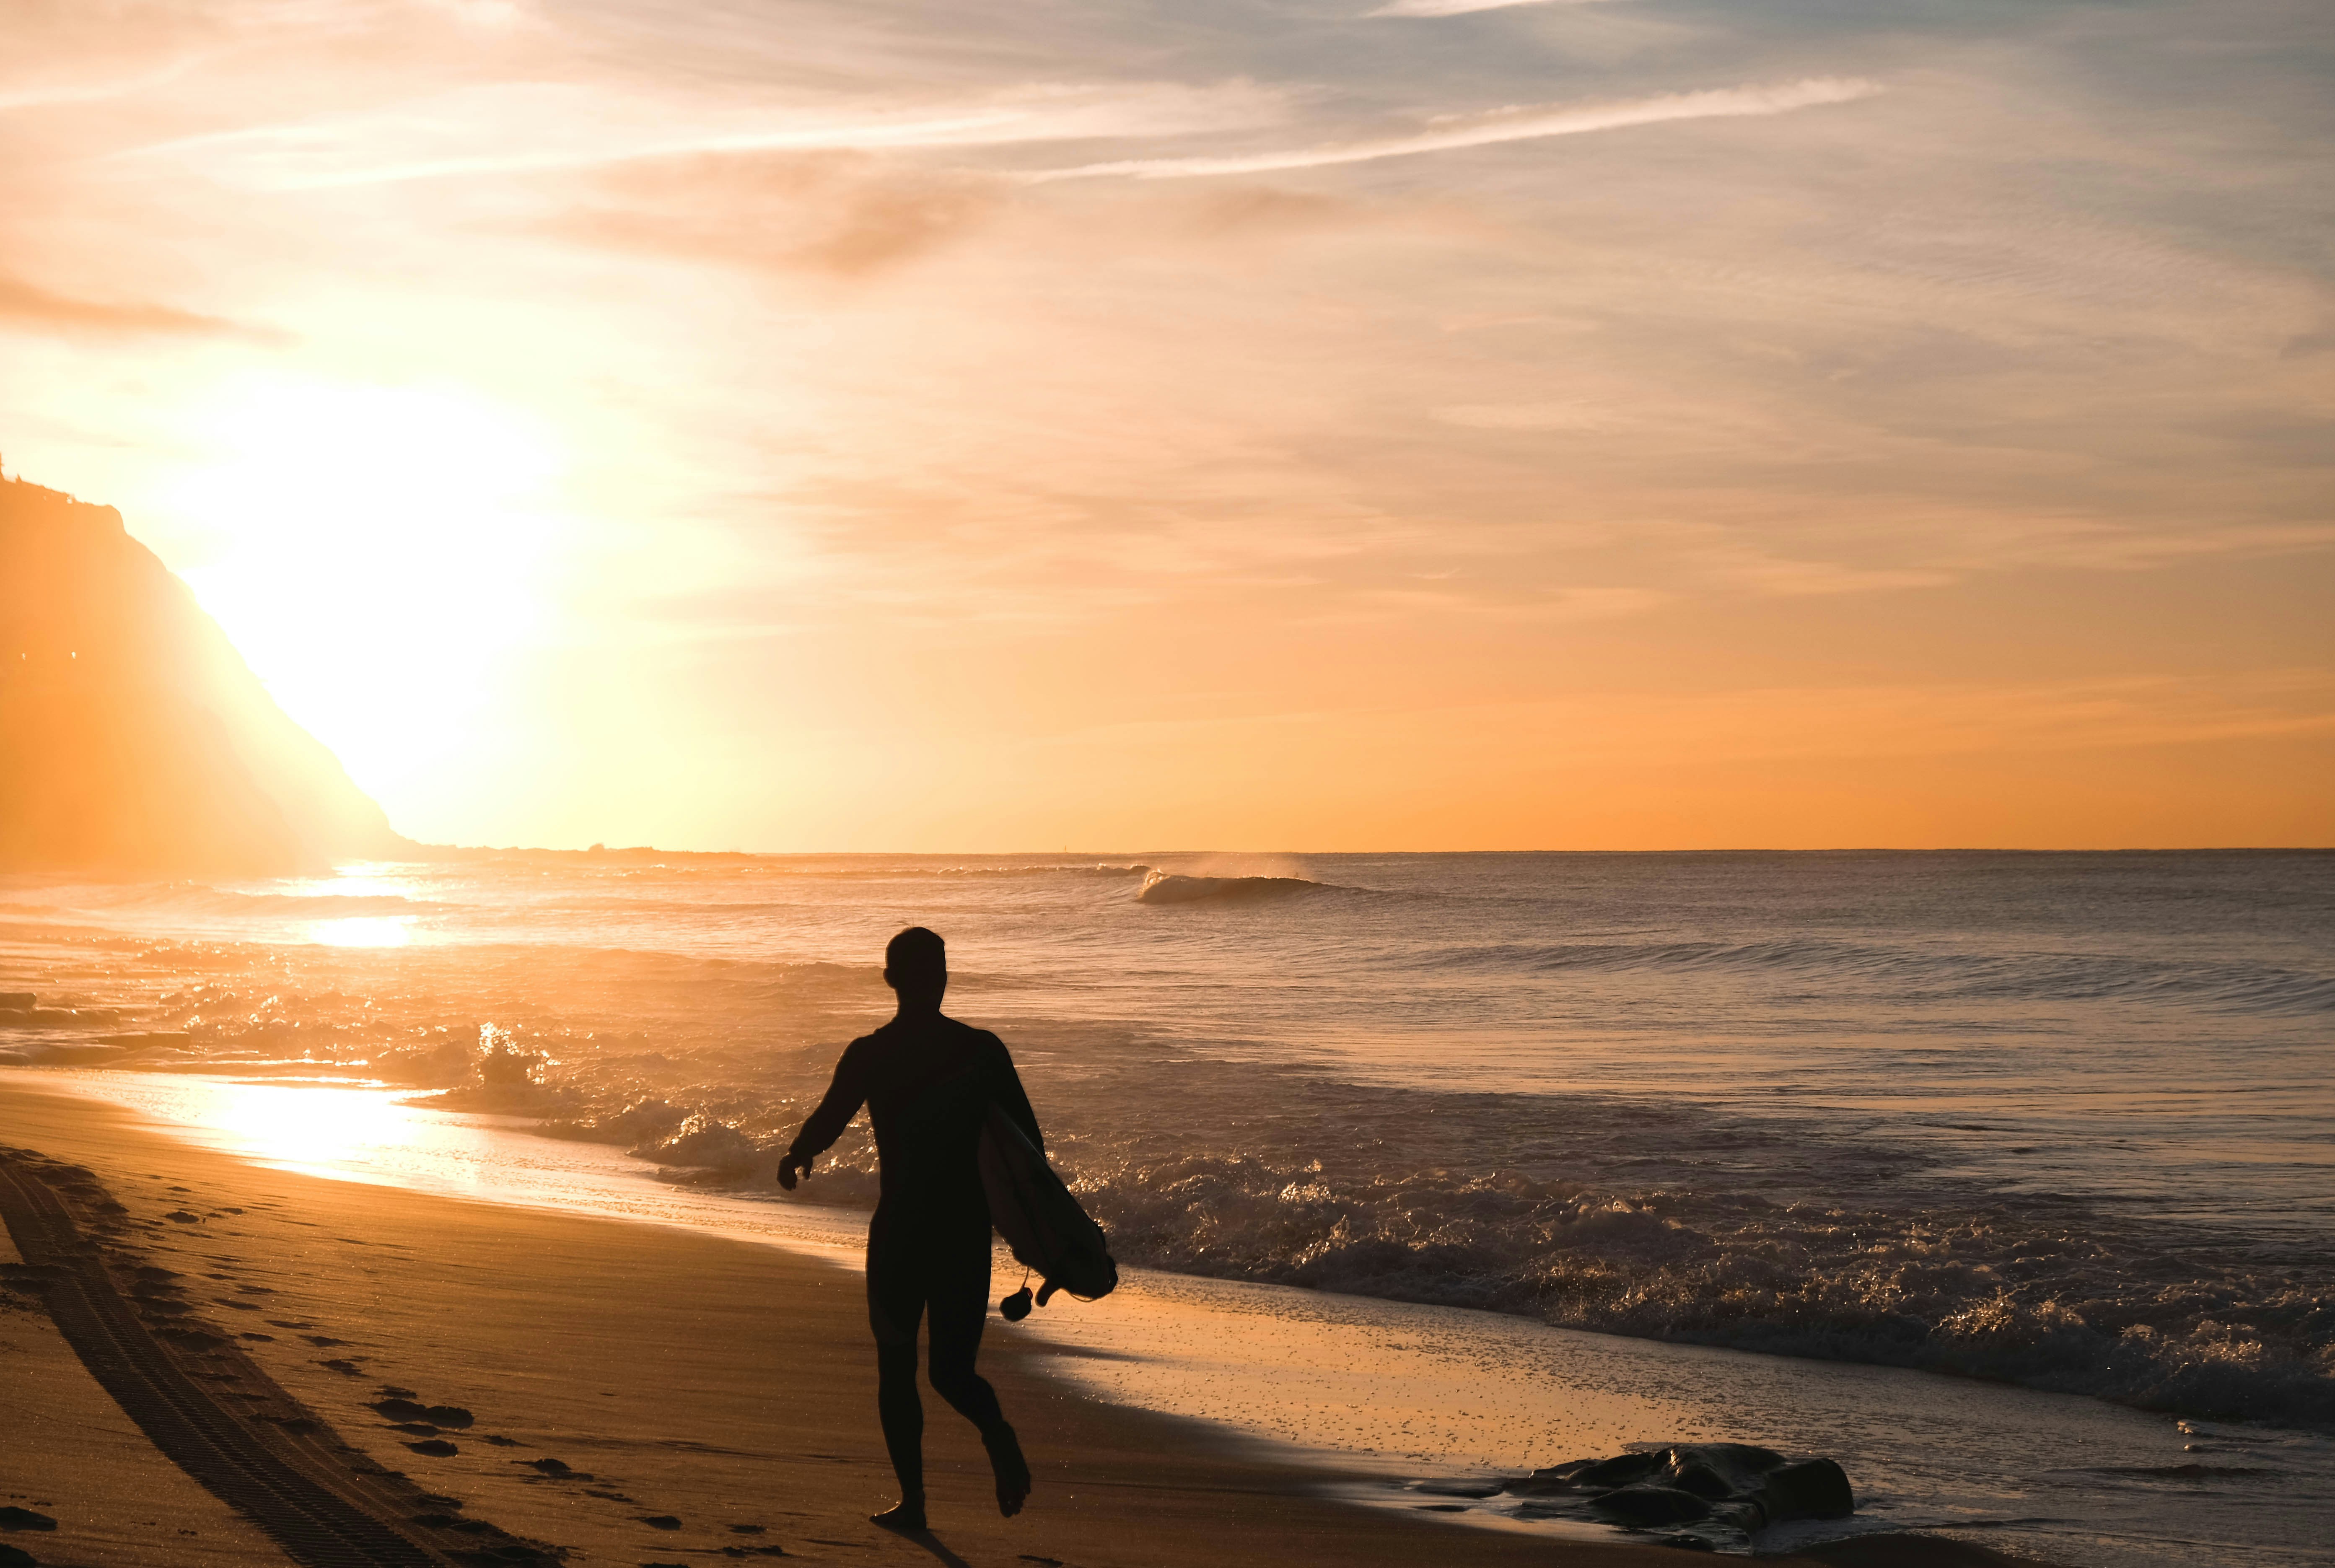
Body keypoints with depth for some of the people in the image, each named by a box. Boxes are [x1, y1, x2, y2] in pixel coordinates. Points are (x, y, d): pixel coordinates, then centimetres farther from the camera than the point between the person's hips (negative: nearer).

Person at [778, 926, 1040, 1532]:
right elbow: (1029, 1141, -1)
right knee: (953, 1369, 12)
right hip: (968, 1231, 2)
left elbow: (826, 1124, -11)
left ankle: (913, 1500, 10)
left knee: (896, 1367, 14)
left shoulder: (868, 1055, -7)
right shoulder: (983, 1049, 0)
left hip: (899, 1229, -2)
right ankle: (998, 1433, -19)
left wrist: (794, 1160, 12)